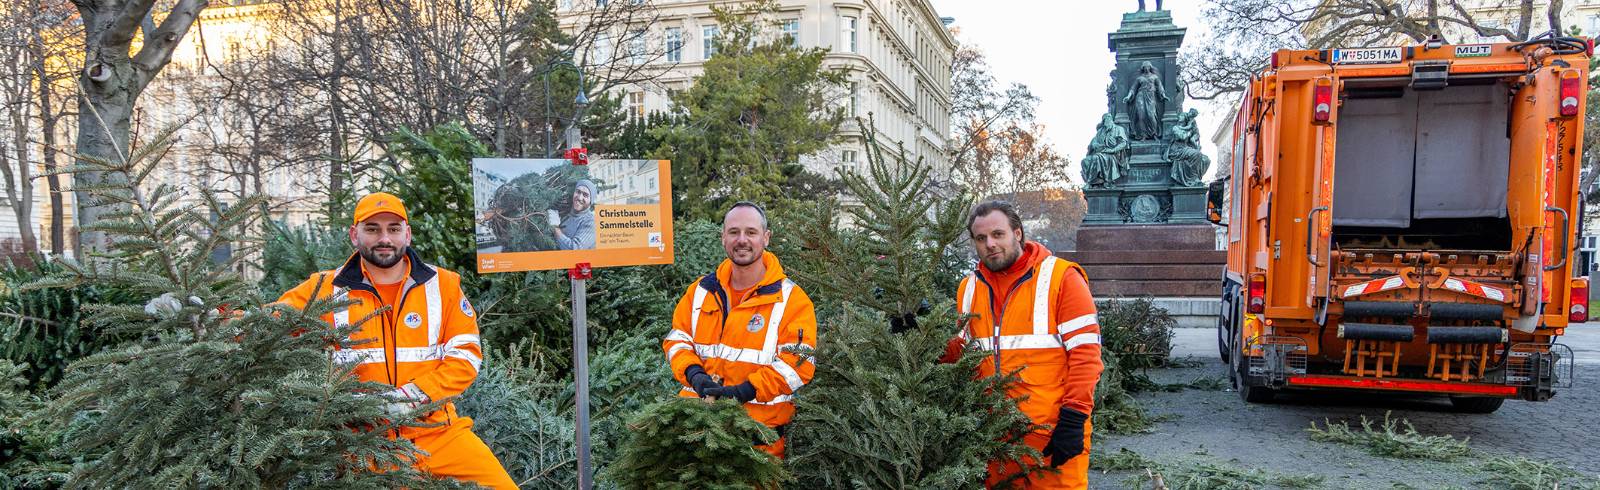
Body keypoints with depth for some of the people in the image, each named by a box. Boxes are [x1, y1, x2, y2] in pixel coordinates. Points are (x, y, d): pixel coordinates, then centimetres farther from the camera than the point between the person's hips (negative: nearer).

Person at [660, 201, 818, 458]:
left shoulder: (792, 299, 0)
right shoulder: (701, 290, 15)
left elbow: (798, 362, -7)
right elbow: (676, 339, 17)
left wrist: (743, 391, -15)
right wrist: (693, 373, -5)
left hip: (761, 418, -3)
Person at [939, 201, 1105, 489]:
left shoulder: (1060, 277, -5)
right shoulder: (969, 288, 11)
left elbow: (1085, 352, -9)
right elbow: (964, 352, 18)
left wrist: (1073, 419, -14)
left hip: (1054, 430, -5)